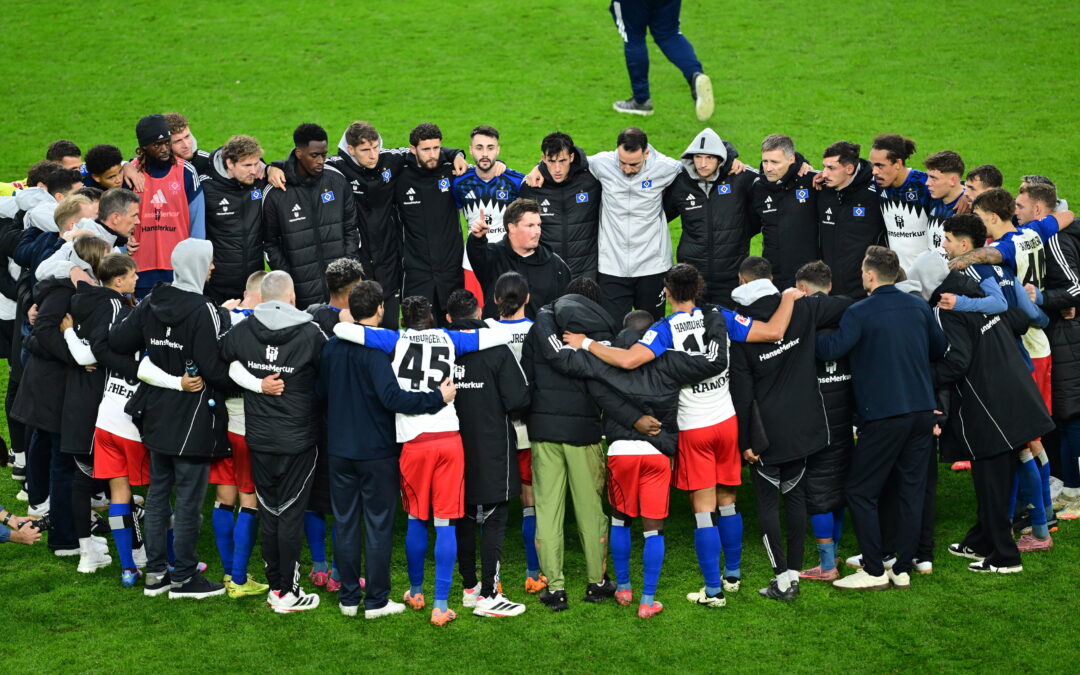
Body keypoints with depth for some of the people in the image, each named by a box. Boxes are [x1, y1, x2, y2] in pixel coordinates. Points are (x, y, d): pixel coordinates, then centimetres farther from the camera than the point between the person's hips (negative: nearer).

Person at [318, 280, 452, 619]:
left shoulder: (332, 347, 3)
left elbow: (320, 391, 14)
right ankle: (376, 601, 8)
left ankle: (348, 598, 16)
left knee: (346, 524, 12)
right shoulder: (376, 349, -17)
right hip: (376, 451, -5)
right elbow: (391, 397, -28)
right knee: (378, 525, 4)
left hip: (339, 449, 5)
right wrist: (438, 398, -24)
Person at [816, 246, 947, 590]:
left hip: (883, 416, -6)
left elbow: (831, 349, -22)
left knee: (861, 492, 4)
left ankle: (874, 572, 2)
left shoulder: (860, 312, -10)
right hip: (923, 412, 6)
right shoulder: (918, 306, 8)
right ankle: (903, 570, 13)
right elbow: (939, 348, 20)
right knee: (912, 491, 10)